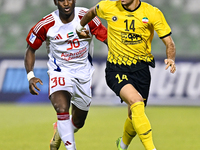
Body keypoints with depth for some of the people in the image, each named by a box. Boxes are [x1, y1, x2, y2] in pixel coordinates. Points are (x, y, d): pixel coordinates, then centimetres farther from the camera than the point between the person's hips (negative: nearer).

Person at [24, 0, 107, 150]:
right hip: (59, 72, -2)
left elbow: (108, 39, -8)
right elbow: (31, 49, -1)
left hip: (84, 74, 2)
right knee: (62, 109, -30)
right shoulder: (46, 25, -15)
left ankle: (59, 134, 49)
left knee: (78, 122, 15)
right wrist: (30, 76, -14)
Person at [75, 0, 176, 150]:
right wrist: (80, 27, 33)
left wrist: (171, 59, -26)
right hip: (116, 69, -2)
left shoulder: (153, 13, -9)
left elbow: (169, 43, -6)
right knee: (136, 102, -27)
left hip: (140, 69, 2)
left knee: (135, 116, 9)